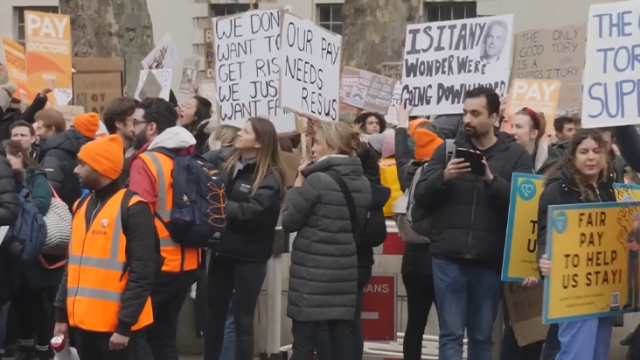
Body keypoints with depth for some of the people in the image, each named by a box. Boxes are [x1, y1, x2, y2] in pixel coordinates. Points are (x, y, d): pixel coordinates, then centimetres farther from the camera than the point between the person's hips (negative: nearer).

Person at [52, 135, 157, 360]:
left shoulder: (132, 209, -10)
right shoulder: (82, 206, 14)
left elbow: (142, 272, -14)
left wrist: (125, 324, -17)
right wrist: (62, 313, 14)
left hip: (115, 324, -7)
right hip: (82, 320, 8)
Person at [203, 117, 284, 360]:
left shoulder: (269, 178, -11)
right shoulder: (224, 160, 5)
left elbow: (251, 211, -22)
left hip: (249, 257, -5)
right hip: (221, 251, 5)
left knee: (242, 320, 4)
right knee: (214, 317, 13)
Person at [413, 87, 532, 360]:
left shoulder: (515, 155, 4)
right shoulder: (448, 149, 7)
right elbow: (421, 197, 2)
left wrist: (492, 179, -21)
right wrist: (443, 177, -16)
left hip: (490, 260, 0)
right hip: (448, 258, 0)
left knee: (482, 336, 10)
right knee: (451, 334, -1)